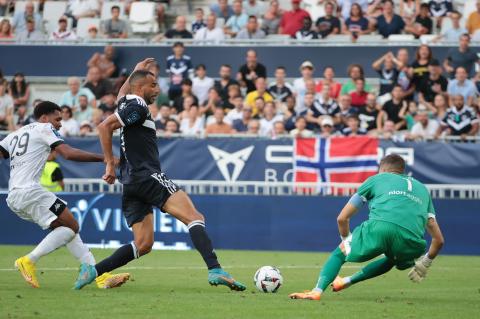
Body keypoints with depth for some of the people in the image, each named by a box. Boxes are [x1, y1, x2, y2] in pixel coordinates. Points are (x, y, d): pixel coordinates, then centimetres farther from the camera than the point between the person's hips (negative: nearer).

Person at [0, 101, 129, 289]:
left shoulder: (15, 135, 26)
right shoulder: (44, 128, 4)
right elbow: (68, 153, -9)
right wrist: (104, 158, -8)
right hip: (29, 190, -9)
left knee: (64, 228, 11)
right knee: (71, 226, -7)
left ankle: (100, 275, 4)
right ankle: (28, 261, -11)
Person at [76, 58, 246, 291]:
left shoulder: (126, 103, 21)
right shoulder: (138, 106, -5)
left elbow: (121, 94, 46)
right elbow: (104, 127, -14)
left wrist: (136, 71, 53)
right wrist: (110, 164, -12)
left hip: (130, 184, 10)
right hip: (147, 176, -10)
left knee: (143, 244, 7)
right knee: (195, 219, -18)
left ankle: (92, 271, -2)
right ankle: (215, 270, -36)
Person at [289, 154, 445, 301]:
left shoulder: (377, 179, 29)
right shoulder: (422, 189, 37)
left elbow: (342, 218, 28)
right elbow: (439, 239, 32)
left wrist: (348, 244, 44)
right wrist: (424, 264, 45)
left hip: (380, 227, -3)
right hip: (412, 243, 3)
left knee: (341, 251, 22)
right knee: (392, 258, 39)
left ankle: (317, 290, 1)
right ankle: (347, 281, 48)